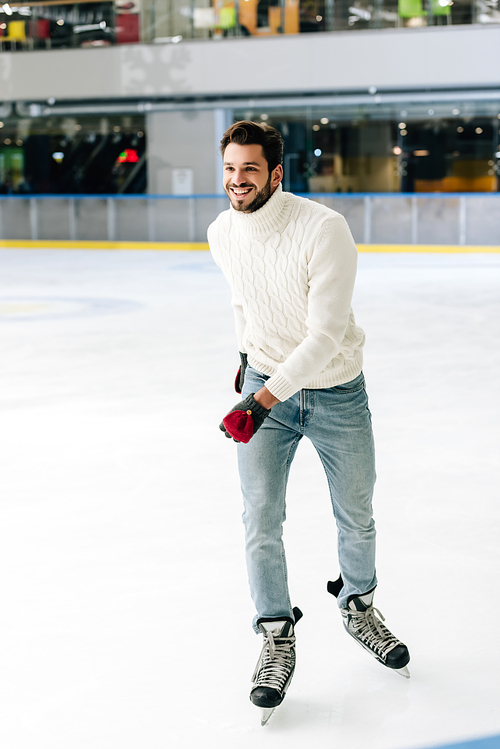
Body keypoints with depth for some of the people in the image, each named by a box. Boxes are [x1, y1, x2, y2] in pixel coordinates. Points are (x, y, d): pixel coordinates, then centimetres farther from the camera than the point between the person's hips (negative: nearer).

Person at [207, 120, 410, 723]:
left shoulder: (324, 229, -24)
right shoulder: (221, 233, -5)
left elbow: (326, 334, -27)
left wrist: (263, 400, -31)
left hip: (335, 390, -3)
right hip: (264, 385, 3)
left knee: (356, 519, 12)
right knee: (261, 520, -7)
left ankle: (357, 606, 38)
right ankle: (278, 638, 8)